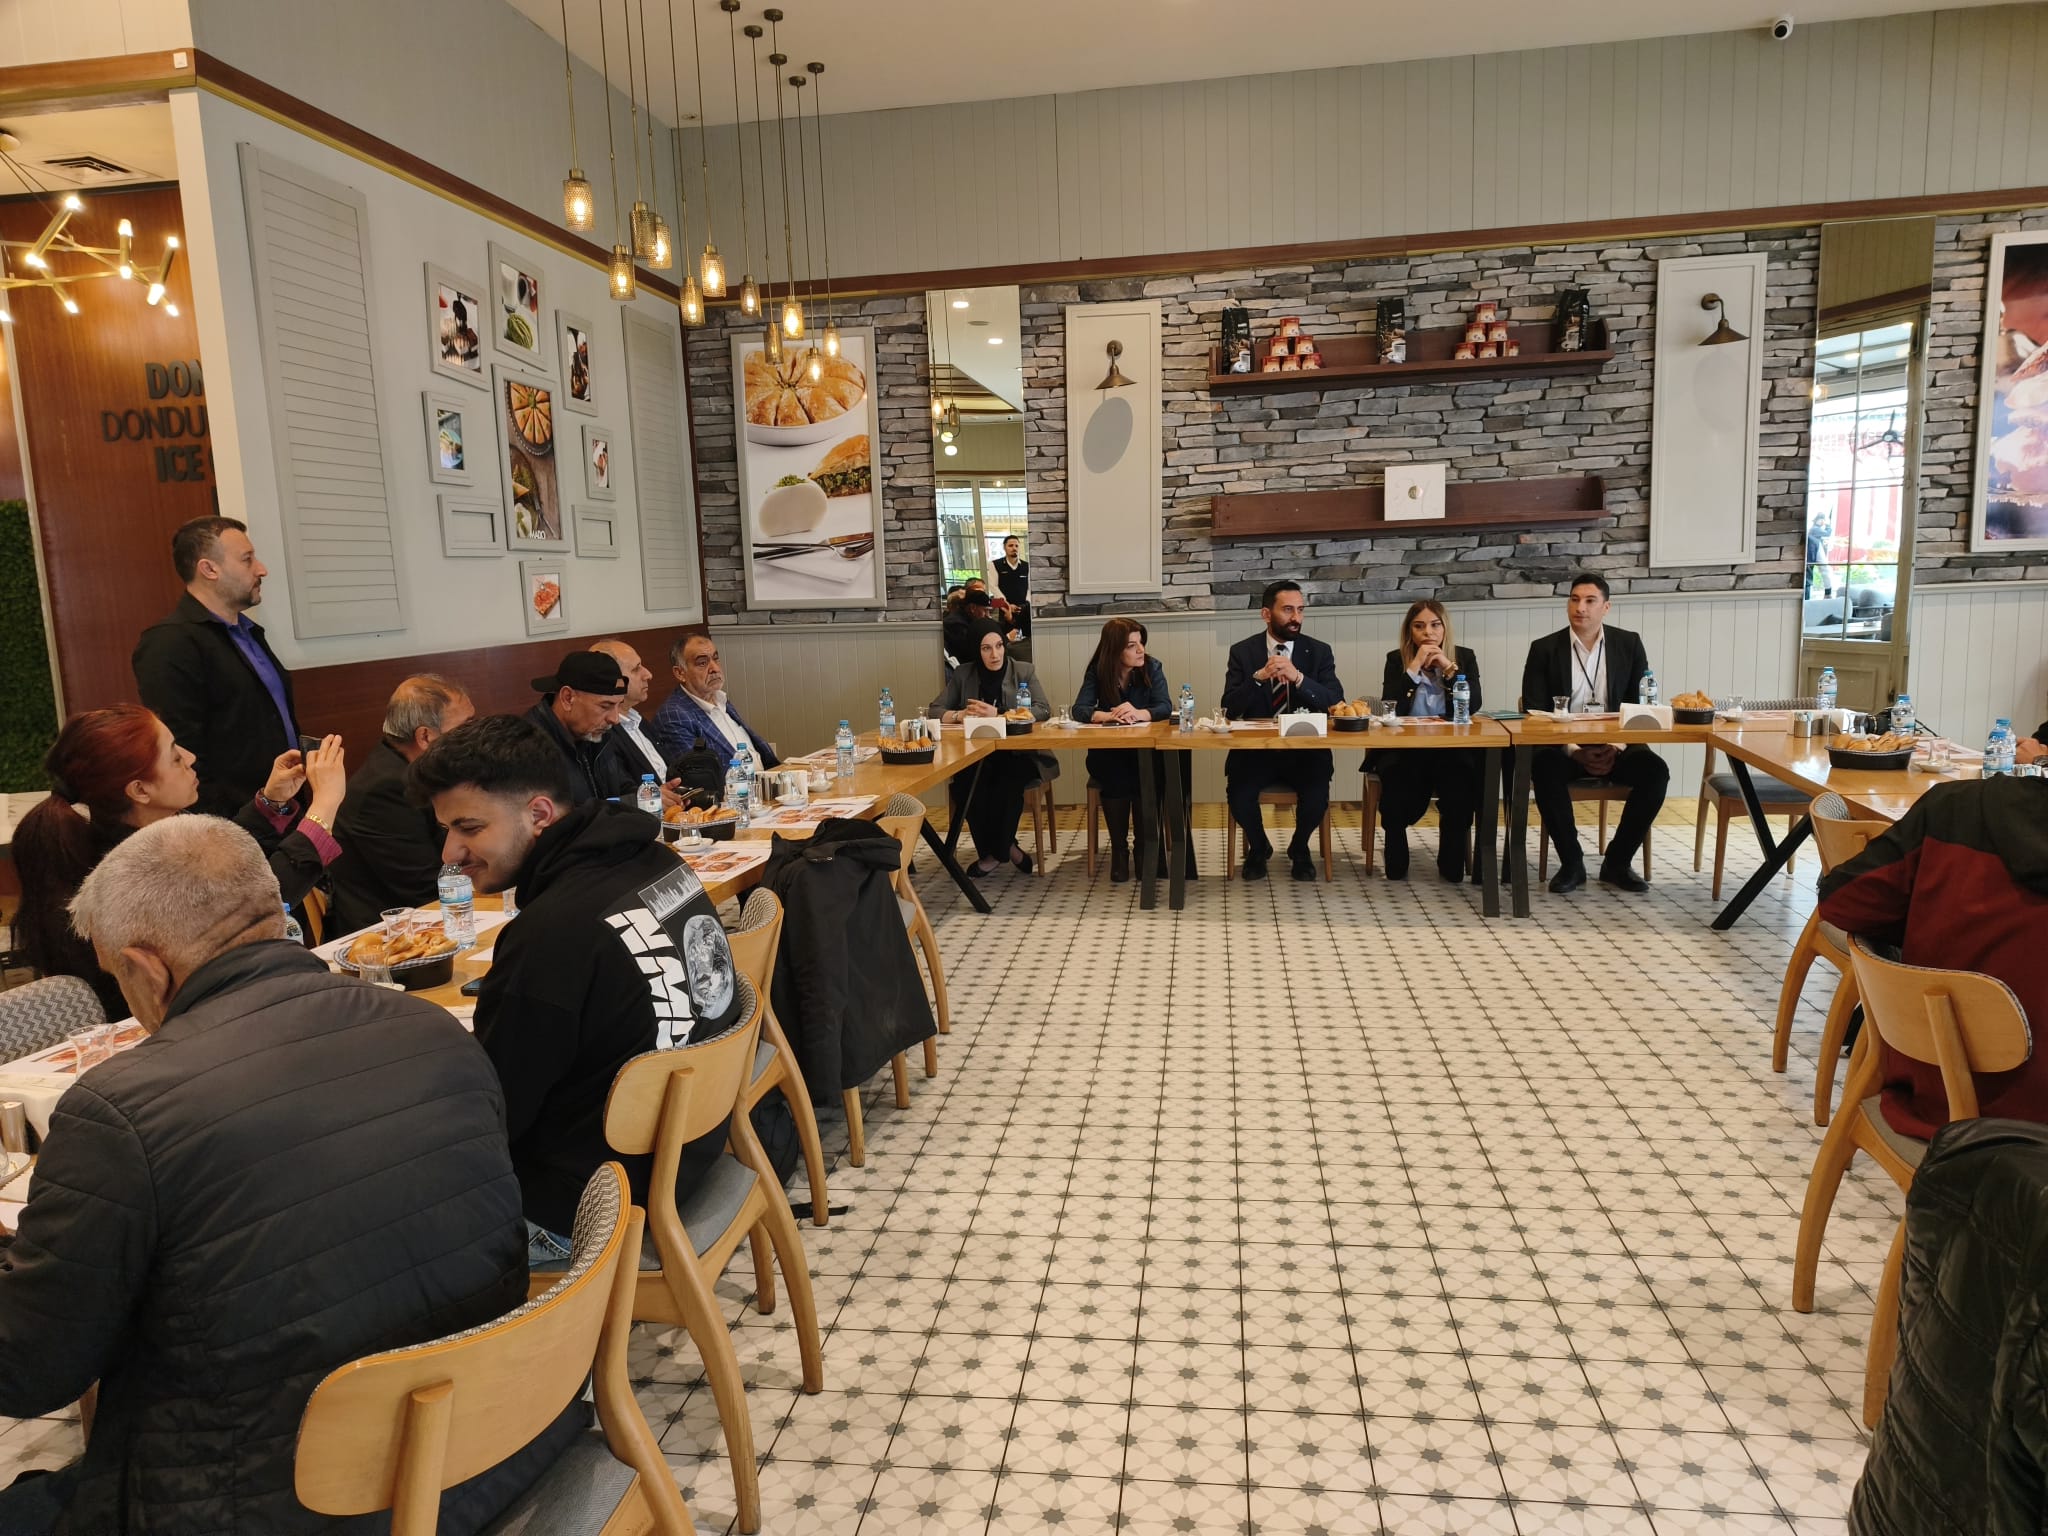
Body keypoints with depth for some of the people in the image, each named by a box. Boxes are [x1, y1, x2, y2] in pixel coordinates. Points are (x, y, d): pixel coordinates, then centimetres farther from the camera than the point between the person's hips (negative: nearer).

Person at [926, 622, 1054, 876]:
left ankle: (994, 852, -15)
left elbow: (1043, 711, -8)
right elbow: (933, 711, 8)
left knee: (1008, 779, -36)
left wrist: (998, 715, -18)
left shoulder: (1024, 671, 6)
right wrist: (960, 715, -14)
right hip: (977, 755, 1)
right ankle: (1005, 847, -14)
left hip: (1018, 754, -1)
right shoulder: (962, 675, 9)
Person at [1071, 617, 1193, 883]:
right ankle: (1119, 850, -17)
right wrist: (1108, 715, -32)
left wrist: (1138, 713, -35)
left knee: (1149, 779, -33)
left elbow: (1165, 707, -14)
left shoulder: (1152, 667, -3)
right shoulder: (1097, 671, -2)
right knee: (1115, 779, -33)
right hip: (1108, 753, 0)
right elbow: (1079, 709, -12)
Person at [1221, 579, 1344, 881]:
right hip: (1255, 748, 0)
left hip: (1305, 749, 0)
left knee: (1317, 796, -27)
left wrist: (1298, 678, -23)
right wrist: (1259, 677, -23)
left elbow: (1336, 703, -8)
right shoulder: (1242, 651, 3)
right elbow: (1230, 708, -6)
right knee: (1239, 796, -27)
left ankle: (1299, 849, 8)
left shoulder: (1319, 651, 4)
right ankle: (1258, 847, 8)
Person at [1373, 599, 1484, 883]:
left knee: (1459, 778, -30)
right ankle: (1396, 861, -9)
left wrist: (1449, 667, -13)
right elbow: (1390, 708, -9)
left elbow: (1473, 705, -6)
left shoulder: (1464, 656, 8)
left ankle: (1452, 862, -9)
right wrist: (1415, 666, -14)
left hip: (1452, 747, 1)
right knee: (1397, 778, -31)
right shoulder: (1396, 659, 6)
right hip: (1405, 748, -1)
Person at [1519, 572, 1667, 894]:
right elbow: (1535, 712, -4)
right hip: (1564, 747, -2)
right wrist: (1574, 751, -18)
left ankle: (1617, 862, -10)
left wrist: (1617, 747, -14)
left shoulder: (1629, 644, 5)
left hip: (1616, 746, 2)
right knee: (1544, 769, -34)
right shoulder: (1544, 649, 1)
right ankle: (1571, 862, -17)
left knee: (1655, 770, -27)